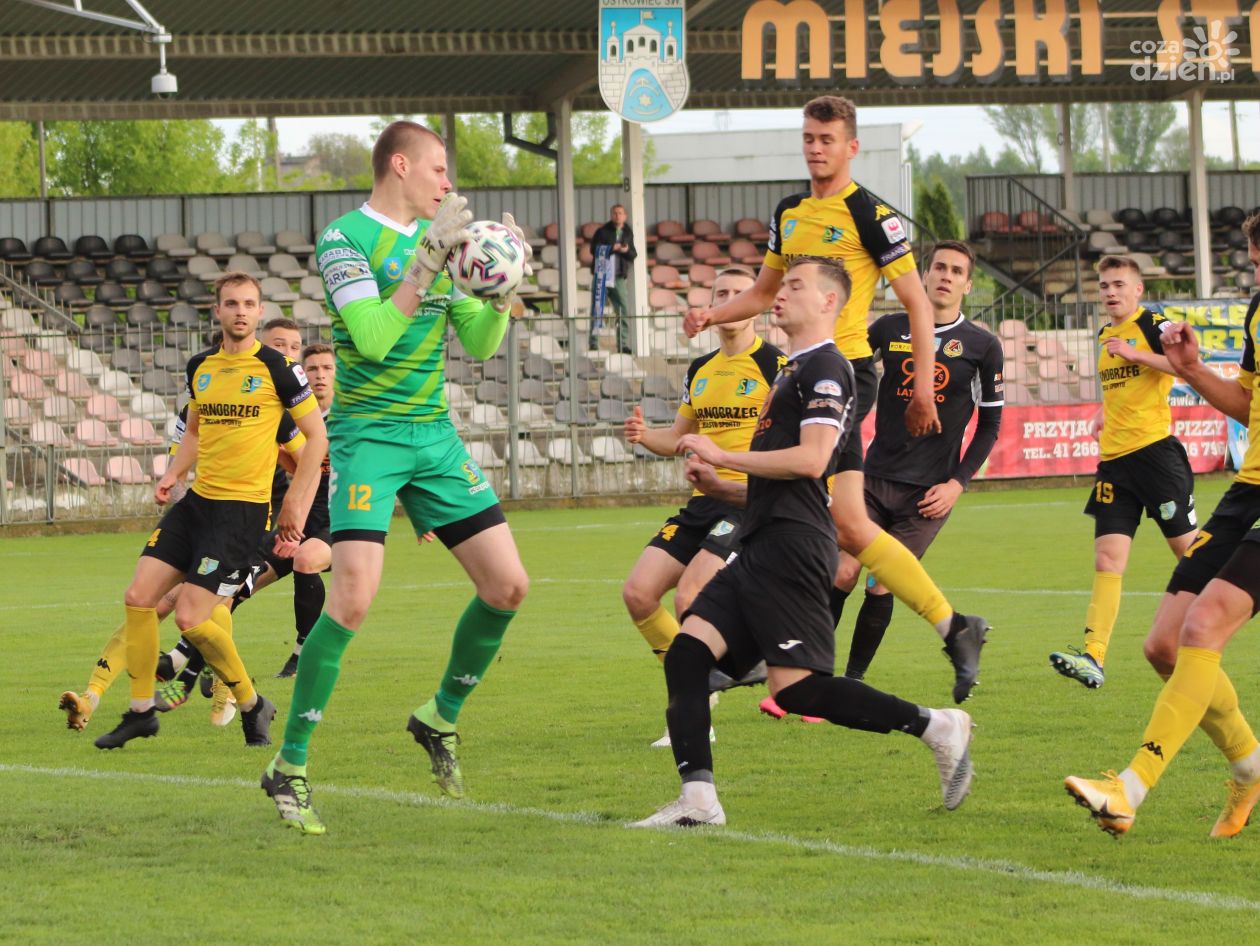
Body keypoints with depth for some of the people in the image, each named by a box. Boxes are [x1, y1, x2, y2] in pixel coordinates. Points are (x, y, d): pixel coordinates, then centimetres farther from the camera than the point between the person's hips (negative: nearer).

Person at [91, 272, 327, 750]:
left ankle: (252, 706, 7)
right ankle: (140, 711, 12)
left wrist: (295, 502, -7)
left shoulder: (275, 367, -7)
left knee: (190, 617, -14)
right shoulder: (200, 367, 10)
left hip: (243, 508, -6)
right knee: (139, 596, -1)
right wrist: (172, 474, 8)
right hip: (197, 499, 6)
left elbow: (316, 434, -3)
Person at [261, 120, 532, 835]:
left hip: (436, 436, 7)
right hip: (367, 434, -7)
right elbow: (375, 338, -20)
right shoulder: (345, 239, -9)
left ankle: (441, 719, 25)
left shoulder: (440, 238, 12)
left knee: (508, 587, 2)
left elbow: (480, 342, 12)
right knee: (354, 596, -20)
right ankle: (290, 769, -10)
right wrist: (427, 262, -22)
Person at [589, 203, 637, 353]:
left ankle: (623, 345, 3)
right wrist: (612, 248, -19)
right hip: (602, 277, -3)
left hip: (619, 278, 3)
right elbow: (594, 249, -10)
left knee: (623, 312, -2)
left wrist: (626, 251, -11)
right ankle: (593, 343, 2)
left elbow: (633, 255, 11)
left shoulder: (628, 233, 12)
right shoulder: (603, 232, 1)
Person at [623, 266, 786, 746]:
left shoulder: (775, 365, -6)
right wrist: (644, 435, 3)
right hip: (703, 503, 7)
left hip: (753, 503, -7)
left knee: (689, 595, -22)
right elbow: (679, 438, 25)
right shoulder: (700, 370, 16)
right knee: (638, 593, -5)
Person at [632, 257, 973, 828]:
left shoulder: (825, 368, -7)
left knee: (797, 688, -13)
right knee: (686, 652, -4)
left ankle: (936, 727, -4)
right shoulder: (793, 371, 25)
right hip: (761, 546, 10)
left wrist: (723, 456, -13)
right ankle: (698, 799, -9)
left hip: (791, 546, -10)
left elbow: (811, 460, -20)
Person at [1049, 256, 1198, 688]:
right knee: (1106, 559, -6)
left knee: (1189, 548, 1)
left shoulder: (1154, 326, -5)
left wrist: (1136, 354, -25)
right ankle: (1093, 657, -16)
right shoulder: (1105, 336, 18)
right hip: (1114, 459, 7)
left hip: (1155, 451, -7)